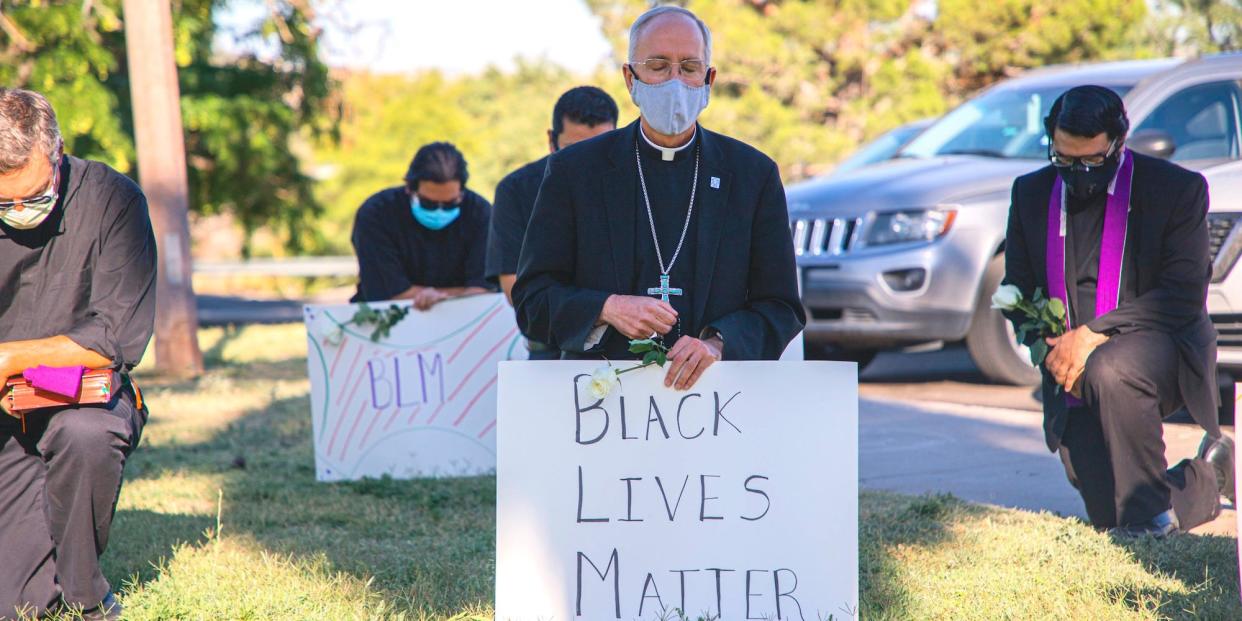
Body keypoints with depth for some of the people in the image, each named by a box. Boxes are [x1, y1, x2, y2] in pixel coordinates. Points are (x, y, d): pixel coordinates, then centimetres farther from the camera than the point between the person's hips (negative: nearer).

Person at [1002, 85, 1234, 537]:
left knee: (1109, 370, -40)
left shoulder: (1177, 189, -7)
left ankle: (1152, 510, -20)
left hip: (1159, 344, -4)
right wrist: (1050, 345, -8)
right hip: (1075, 380, 4)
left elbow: (1185, 295, -14)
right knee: (1109, 519, -3)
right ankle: (1207, 477, 30)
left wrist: (1095, 334, -23)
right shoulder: (1032, 193, 6)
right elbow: (1017, 288, 13)